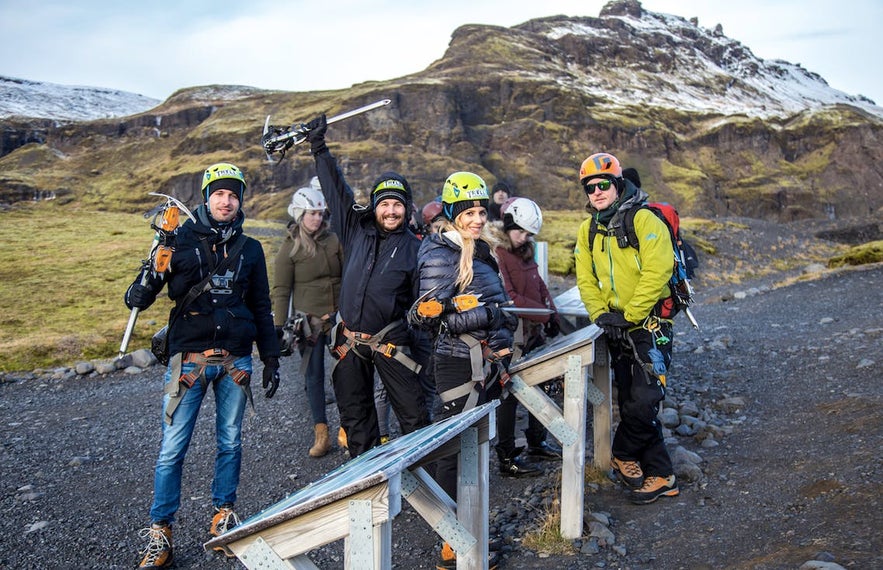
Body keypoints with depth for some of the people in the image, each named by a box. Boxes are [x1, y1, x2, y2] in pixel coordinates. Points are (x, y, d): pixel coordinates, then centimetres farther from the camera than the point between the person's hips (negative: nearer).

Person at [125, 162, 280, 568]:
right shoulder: (181, 241, 0)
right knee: (172, 449, -2)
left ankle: (223, 515, 26)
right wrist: (147, 282, -26)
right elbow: (137, 299, -3)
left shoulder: (250, 249, 9)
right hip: (189, 358, -3)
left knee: (230, 443, 11)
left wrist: (271, 359, 12)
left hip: (235, 360, 3)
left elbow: (262, 309, 15)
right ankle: (160, 532, 9)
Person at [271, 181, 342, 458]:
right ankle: (320, 433, 12)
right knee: (313, 375, 4)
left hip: (339, 317, 2)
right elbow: (281, 289, -3)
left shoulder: (333, 240, 5)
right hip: (309, 320, -2)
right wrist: (280, 326, -8)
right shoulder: (290, 247, -2)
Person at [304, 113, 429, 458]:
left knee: (413, 415, -5)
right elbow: (336, 189, 11)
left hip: (391, 343, -3)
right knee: (354, 416, 14)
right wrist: (319, 146, 12)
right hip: (349, 342, 4)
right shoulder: (357, 230, 5)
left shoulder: (414, 248, -2)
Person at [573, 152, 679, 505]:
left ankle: (623, 455, 13)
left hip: (649, 321, -6)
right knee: (630, 402, 8)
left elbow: (656, 273, -19)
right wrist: (600, 314, -8)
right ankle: (660, 476, 19)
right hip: (616, 327, 7)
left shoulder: (645, 220, -12)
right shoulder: (588, 230, 9)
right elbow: (586, 280, 7)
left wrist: (628, 316, -19)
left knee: (643, 400, -14)